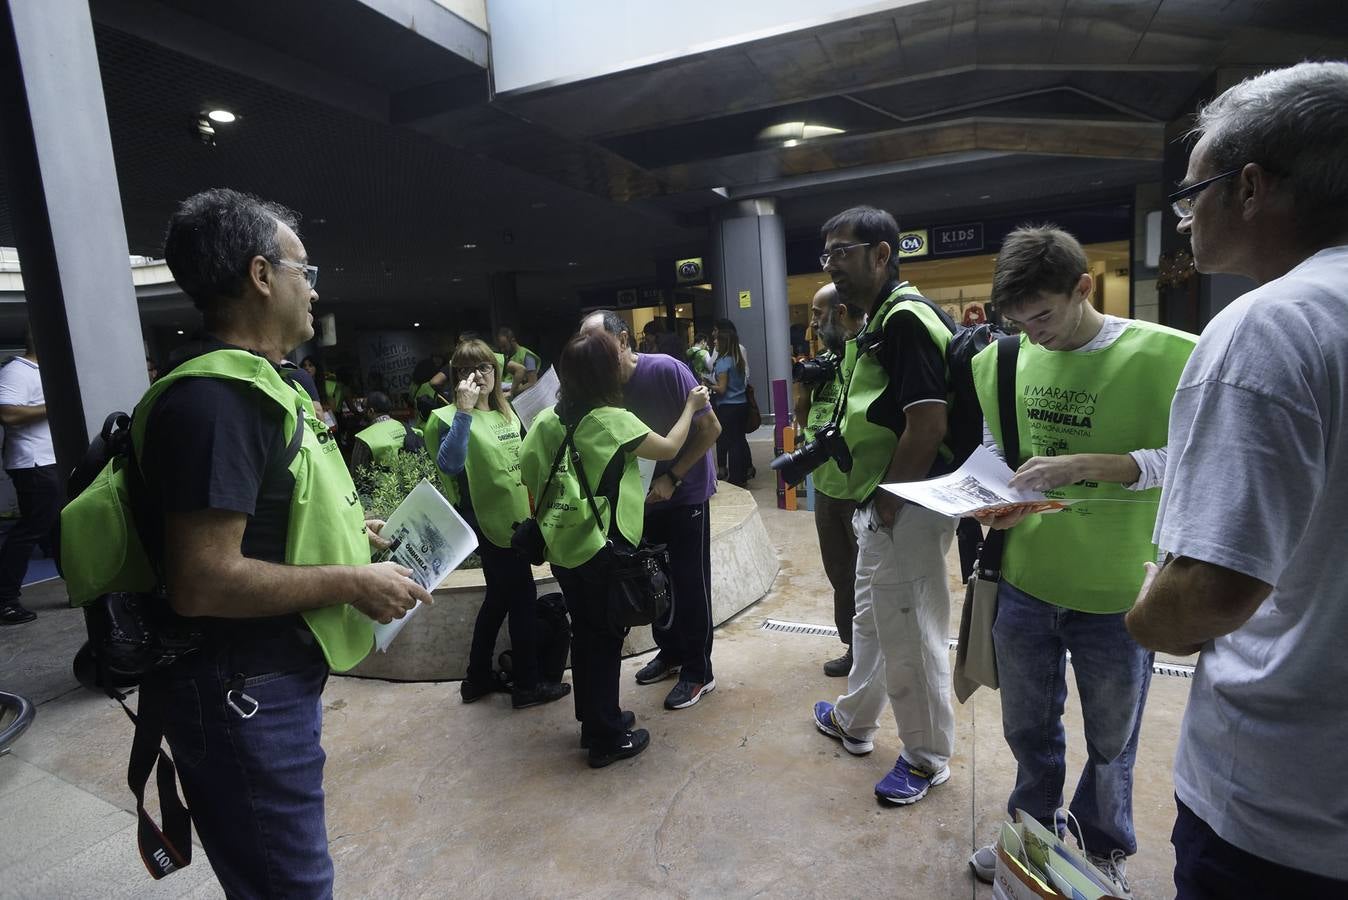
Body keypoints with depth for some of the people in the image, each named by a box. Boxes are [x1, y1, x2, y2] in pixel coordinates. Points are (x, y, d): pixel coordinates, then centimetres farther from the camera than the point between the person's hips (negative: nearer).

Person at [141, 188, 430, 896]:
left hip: (275, 679, 10)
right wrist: (351, 583, -20)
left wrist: (346, 536, 10)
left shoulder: (248, 385, 11)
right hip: (241, 698, -10)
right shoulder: (215, 397, -23)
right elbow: (202, 582, -28)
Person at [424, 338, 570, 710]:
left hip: (515, 519, 8)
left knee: (500, 596, 17)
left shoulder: (506, 413, 9)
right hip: (488, 523, -8)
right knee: (524, 598, 0)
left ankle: (478, 678, 33)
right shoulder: (451, 418, -14)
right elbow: (449, 464, -33)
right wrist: (463, 411, -37)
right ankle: (527, 685, 16)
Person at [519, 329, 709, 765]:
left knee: (585, 633, 20)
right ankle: (607, 738, 20)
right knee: (606, 639, 7)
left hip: (562, 549, 6)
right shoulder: (612, 420, -15)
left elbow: (527, 470, 3)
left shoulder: (548, 419, 0)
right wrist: (691, 404, 9)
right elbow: (669, 448, -4)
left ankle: (593, 720, 35)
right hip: (600, 550, -6)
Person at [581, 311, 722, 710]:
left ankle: (698, 671, 18)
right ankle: (670, 652, 35)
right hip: (645, 496, 5)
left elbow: (711, 428, -18)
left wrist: (671, 478, -22)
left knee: (690, 583, 3)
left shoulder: (666, 370, -21)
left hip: (685, 493, -5)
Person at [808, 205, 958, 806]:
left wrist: (890, 504, -16)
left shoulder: (905, 317, -18)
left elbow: (927, 425, -24)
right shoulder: (878, 321, 14)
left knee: (910, 633, 5)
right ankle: (854, 720, 43)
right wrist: (871, 504, 14)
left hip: (906, 511, -10)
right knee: (872, 619, 23)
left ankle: (928, 757, 26)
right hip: (880, 507, 10)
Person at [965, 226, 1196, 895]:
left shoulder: (1164, 356, -13)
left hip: (1117, 591, -3)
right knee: (1027, 726, 21)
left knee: (1110, 740, 19)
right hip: (1026, 580, 3)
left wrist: (1085, 466, -26)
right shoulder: (1005, 360, -2)